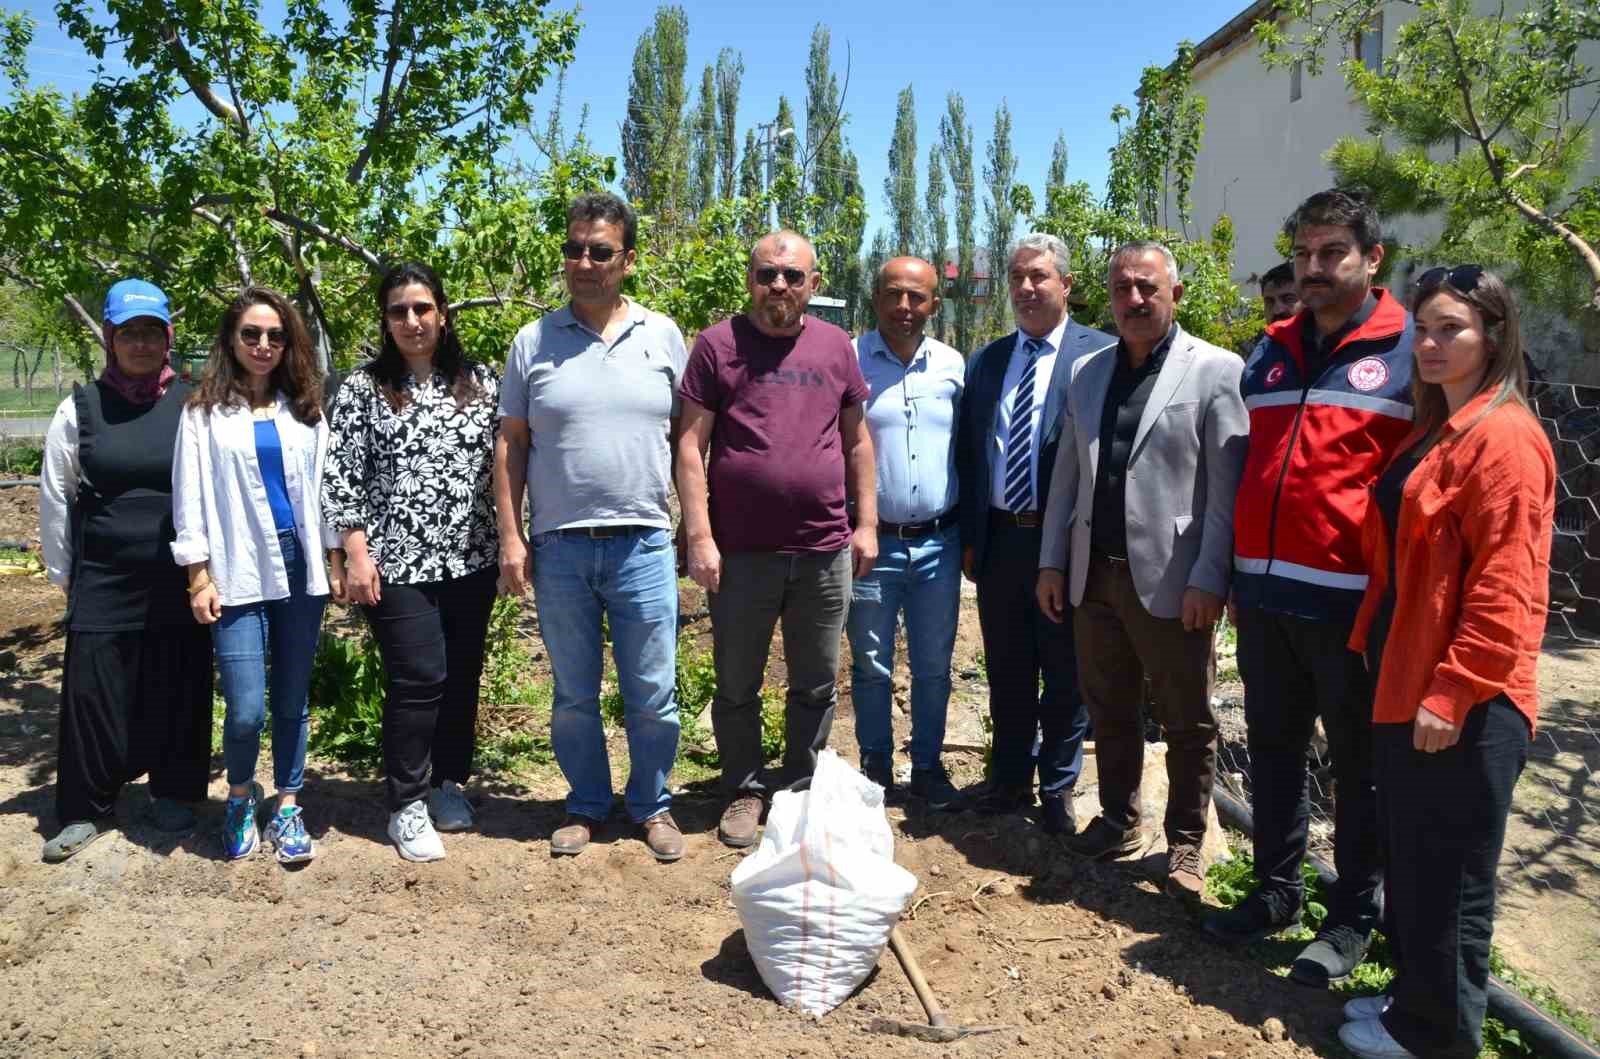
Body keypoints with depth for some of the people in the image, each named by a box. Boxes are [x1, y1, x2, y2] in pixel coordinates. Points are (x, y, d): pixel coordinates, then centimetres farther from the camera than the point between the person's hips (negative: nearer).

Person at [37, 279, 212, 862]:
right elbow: (54, 496, 8)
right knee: (92, 693, 3)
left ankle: (174, 794, 27)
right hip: (103, 579, 1)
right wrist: (62, 573, 9)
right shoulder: (80, 407, 2)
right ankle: (85, 810, 20)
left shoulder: (193, 404, -1)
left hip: (179, 579, 0)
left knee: (178, 691, 8)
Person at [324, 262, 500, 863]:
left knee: (462, 677, 10)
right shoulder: (362, 388, 1)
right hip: (398, 563, -3)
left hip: (470, 559, 3)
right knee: (419, 679, -5)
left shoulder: (481, 382, 7)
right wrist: (355, 554, -8)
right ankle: (407, 806, 10)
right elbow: (342, 476, -2)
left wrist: (512, 540, 5)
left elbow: (504, 464, 9)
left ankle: (448, 784, 28)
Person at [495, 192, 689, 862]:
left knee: (652, 694, 7)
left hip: (643, 546, 0)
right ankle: (586, 805, 30)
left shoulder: (663, 336, 5)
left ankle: (652, 804, 26)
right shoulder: (534, 342, 4)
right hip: (558, 548, 1)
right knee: (573, 695, 13)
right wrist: (510, 538, -1)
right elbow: (511, 444, 5)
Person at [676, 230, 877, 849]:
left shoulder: (835, 346, 7)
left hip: (825, 553, 3)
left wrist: (867, 523, 8)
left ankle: (802, 790, 31)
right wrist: (699, 537, -11)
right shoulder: (718, 344, -2)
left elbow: (856, 439, 13)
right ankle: (744, 791, 29)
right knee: (737, 687, 11)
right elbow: (691, 445, -5)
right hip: (740, 554, -2)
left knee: (815, 687, 13)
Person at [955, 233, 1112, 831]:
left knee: (1065, 675, 9)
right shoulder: (985, 361, 10)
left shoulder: (1100, 355, -5)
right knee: (1006, 673, 16)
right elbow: (967, 455, 12)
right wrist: (969, 538, 8)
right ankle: (1012, 780, 33)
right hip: (997, 540, 4)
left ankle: (1058, 791, 27)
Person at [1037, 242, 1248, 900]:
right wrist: (1052, 561, 10)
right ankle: (1118, 822, 33)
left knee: (1187, 722, 8)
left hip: (1168, 581, -5)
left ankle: (1185, 844, 24)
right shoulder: (1087, 373, 11)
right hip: (1093, 575, 5)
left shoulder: (1216, 371, -5)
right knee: (1109, 711, 16)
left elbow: (1228, 487, -10)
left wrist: (1209, 579, -15)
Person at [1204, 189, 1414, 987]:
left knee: (1359, 763, 8)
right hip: (1265, 593, 5)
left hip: (1354, 599, -5)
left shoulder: (1412, 352, -3)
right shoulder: (1271, 353, 12)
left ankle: (1353, 915, 22)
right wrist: (1236, 570, 13)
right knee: (1273, 748, 14)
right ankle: (1276, 889, 29)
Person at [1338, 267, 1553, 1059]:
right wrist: (1405, 675, 17)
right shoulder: (1433, 431, 15)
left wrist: (1453, 692, -21)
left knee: (1448, 874, 5)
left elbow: (1504, 588, -21)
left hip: (1464, 702, -9)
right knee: (1411, 860, 19)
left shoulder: (1504, 439, -15)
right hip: (1410, 683, 9)